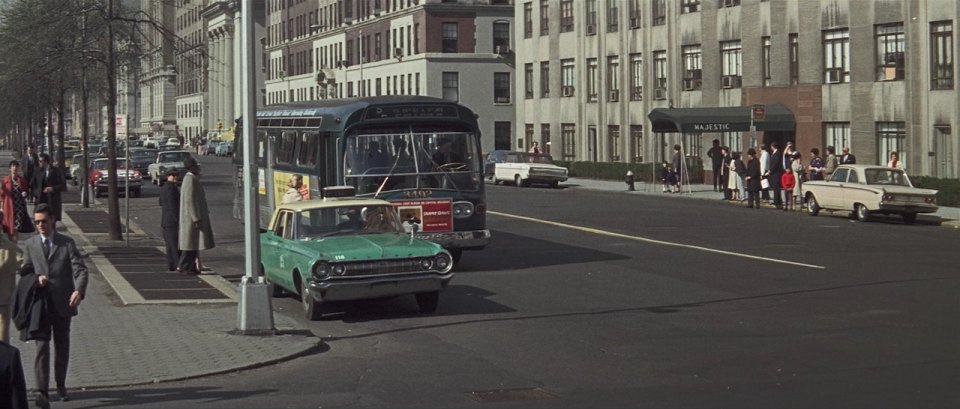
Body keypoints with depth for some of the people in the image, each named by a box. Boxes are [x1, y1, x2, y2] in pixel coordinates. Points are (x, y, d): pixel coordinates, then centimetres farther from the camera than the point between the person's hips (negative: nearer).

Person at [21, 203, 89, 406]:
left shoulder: (67, 243, 2)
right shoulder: (30, 245, 8)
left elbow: (80, 270, -6)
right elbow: (25, 272, 11)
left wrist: (79, 290, -24)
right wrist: (36, 277, -12)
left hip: (62, 303, 0)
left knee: (62, 346, 13)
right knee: (42, 346, -10)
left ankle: (61, 385, 31)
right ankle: (42, 391, -15)